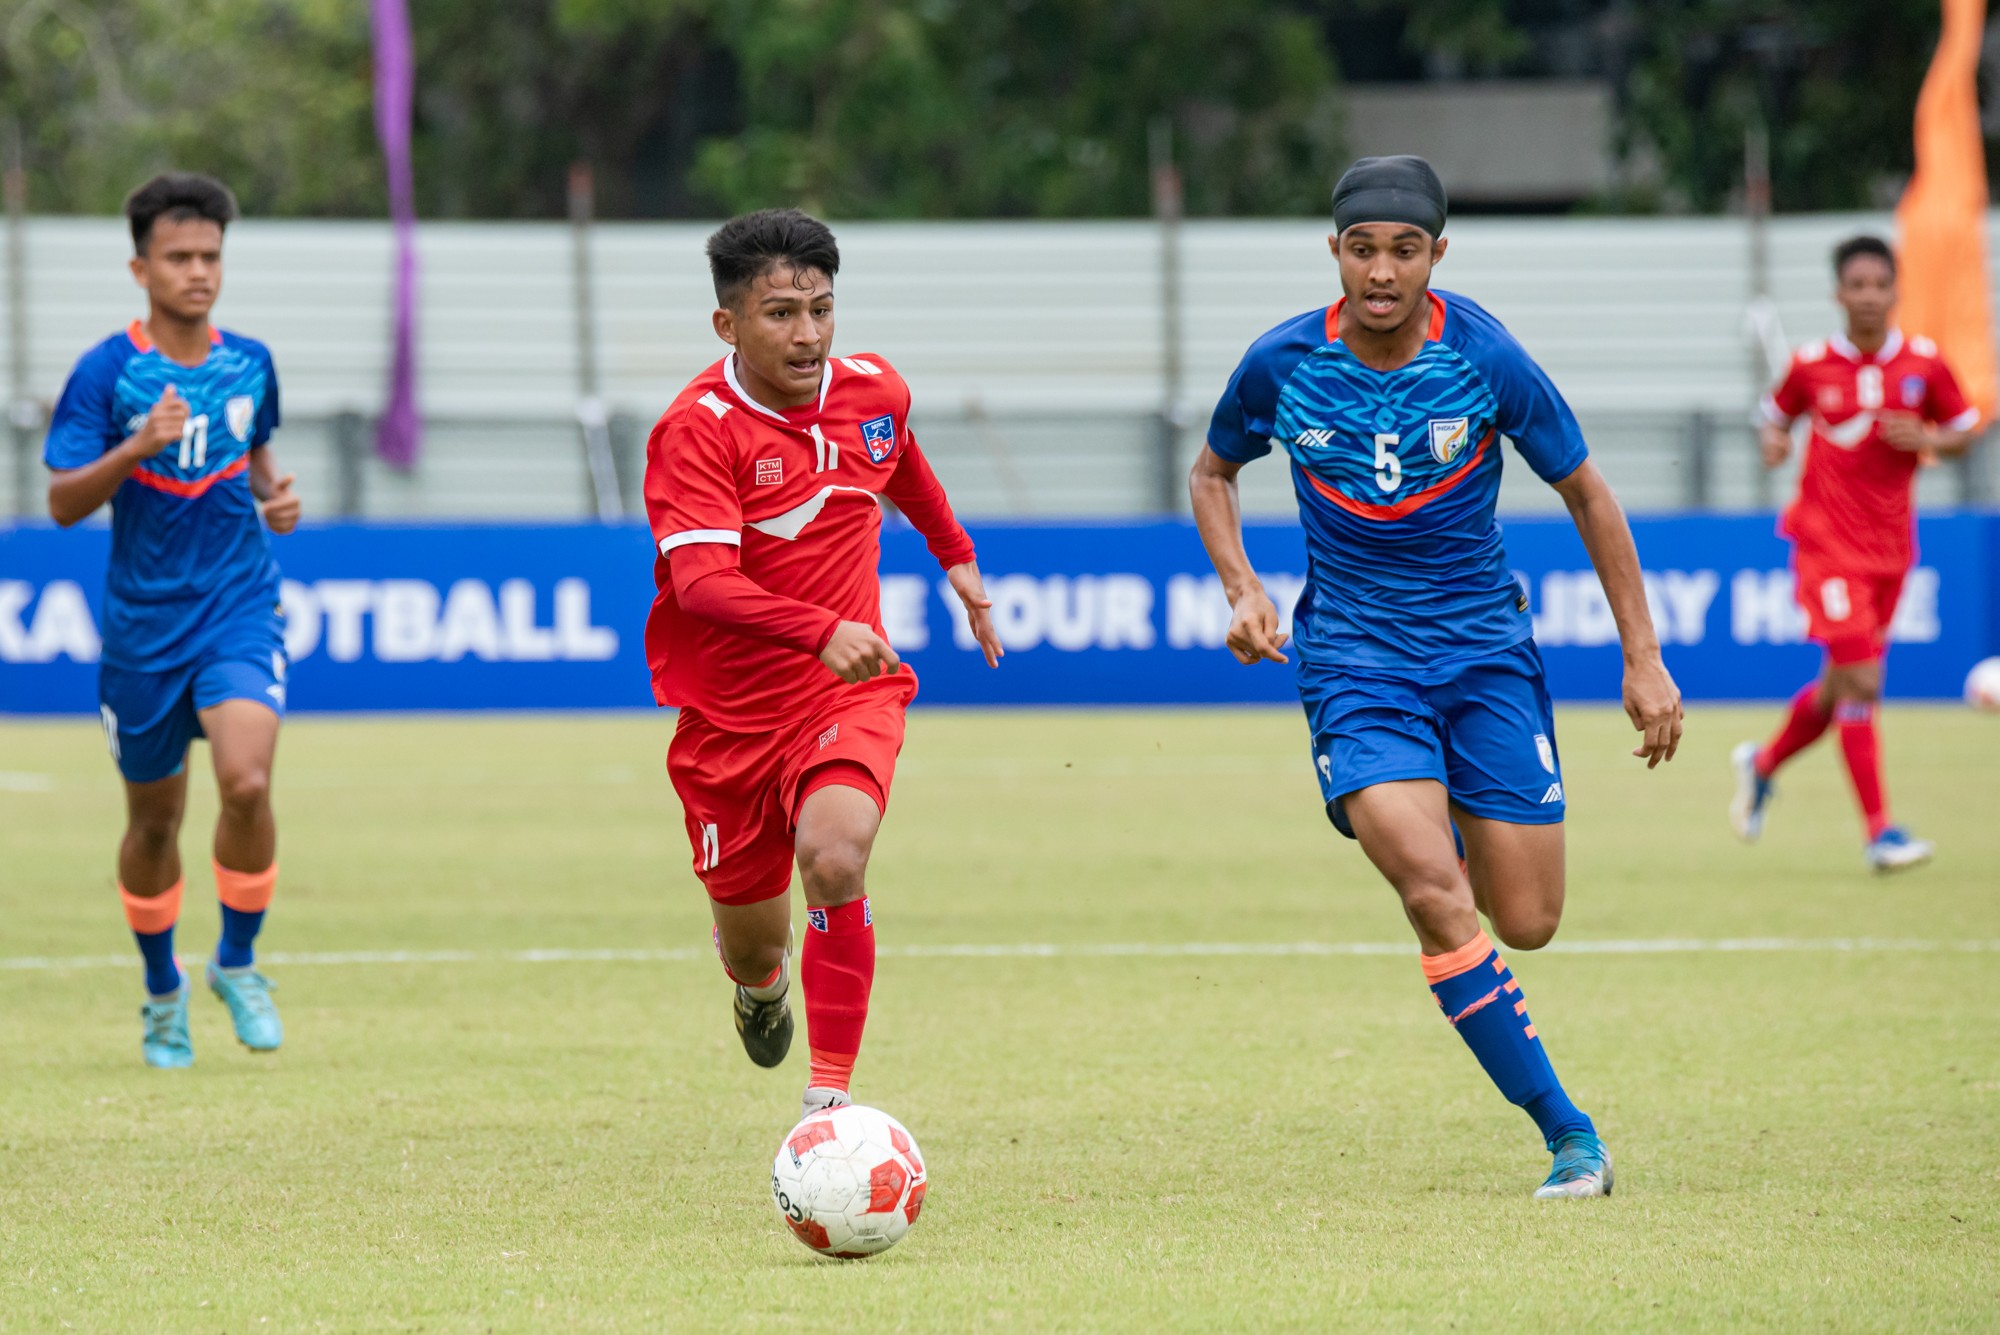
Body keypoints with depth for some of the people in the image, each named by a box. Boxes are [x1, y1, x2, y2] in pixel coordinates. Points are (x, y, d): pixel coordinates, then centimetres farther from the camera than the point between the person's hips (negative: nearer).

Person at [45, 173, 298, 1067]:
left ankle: (238, 963, 0)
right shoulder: (107, 373, -8)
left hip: (240, 607, 1)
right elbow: (62, 502, -12)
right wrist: (138, 447, -28)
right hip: (142, 621, -1)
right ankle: (162, 991, 31)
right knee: (154, 819, 9)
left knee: (246, 781, -22)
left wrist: (274, 499, 3)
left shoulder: (249, 364, 4)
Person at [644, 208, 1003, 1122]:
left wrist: (956, 557, 36)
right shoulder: (698, 429, -20)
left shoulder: (872, 391, -3)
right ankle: (759, 980, 52)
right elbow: (702, 578, -33)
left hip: (851, 691, 1)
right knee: (753, 951, 11)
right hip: (729, 712, -1)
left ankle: (829, 1099, -25)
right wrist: (821, 630, -48)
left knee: (835, 860, -29)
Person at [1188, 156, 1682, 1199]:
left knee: (1527, 922, -1)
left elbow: (1586, 496, 1)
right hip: (1353, 658, -1)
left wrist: (1643, 661, 1)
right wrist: (1241, 588, -5)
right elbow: (1212, 472, 13)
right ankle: (1569, 1134, -13)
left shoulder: (1484, 360, -11)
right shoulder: (1283, 365, -8)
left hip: (1485, 648, 1)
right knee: (1435, 897, -22)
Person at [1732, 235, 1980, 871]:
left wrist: (1927, 439, -12)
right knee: (1860, 682, -14)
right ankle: (1879, 831, -11)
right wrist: (1773, 443, -10)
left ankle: (1763, 764, 41)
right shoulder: (1811, 365, -4)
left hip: (1890, 548, 4)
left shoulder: (1924, 363, -1)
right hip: (1827, 544, -4)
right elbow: (1777, 415, 12)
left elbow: (1964, 430, 8)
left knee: (1842, 687, 14)